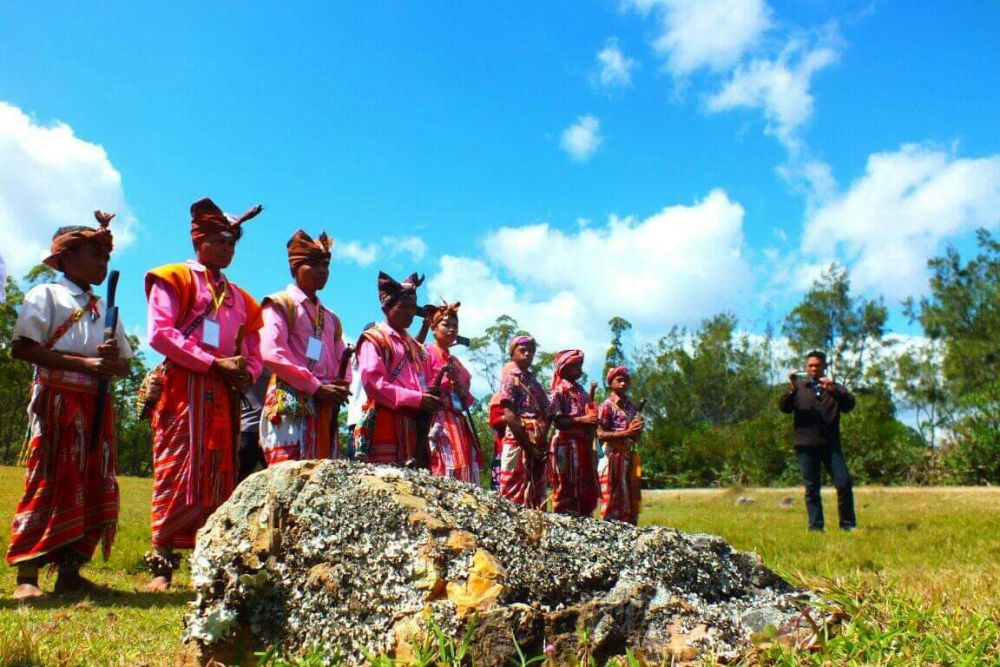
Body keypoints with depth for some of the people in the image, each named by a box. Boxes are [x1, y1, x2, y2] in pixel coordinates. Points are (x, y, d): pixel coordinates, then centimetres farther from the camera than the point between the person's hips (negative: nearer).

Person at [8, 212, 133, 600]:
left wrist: (111, 360, -7)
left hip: (97, 406, 6)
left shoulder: (106, 309, 20)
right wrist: (83, 363, -17)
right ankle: (26, 575, -2)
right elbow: (21, 348, -11)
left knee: (94, 487, 4)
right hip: (56, 401, -6)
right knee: (47, 484, -8)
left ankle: (69, 572, 11)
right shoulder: (46, 296, 2)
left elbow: (124, 366, 18)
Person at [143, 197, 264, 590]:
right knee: (177, 473, -9)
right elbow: (160, 333, -9)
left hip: (225, 394, 6)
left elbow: (253, 351, 21)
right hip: (183, 388, -6)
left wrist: (246, 373, -3)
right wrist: (215, 363, -14)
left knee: (220, 477, 5)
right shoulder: (173, 279, 5)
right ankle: (162, 566, -4)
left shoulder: (239, 297, 23)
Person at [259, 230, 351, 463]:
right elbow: (272, 353, -11)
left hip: (326, 406, 7)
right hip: (291, 403, -7)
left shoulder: (331, 317, 25)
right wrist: (317, 387, -13)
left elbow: (342, 360, 20)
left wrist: (341, 387, -4)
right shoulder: (280, 304, 4)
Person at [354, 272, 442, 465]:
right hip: (384, 427, -7)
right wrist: (416, 399, -16)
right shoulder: (373, 339, 4)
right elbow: (372, 382, -11)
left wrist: (430, 398, 2)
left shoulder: (415, 346, 27)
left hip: (414, 428, 7)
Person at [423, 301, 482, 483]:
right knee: (444, 475, -15)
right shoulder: (426, 353, 1)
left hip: (460, 425, 8)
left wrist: (459, 385, 2)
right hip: (438, 422, -7)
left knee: (465, 477, 0)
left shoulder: (456, 361, 22)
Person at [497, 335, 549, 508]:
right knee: (515, 493, -7)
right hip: (518, 443, -7)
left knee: (536, 493, 8)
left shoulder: (535, 383, 19)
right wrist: (528, 446, -16)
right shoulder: (511, 380, -2)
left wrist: (541, 444, -2)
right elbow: (509, 417, -12)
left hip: (538, 445, 7)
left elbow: (546, 416, 14)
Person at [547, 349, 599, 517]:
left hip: (583, 445, 7)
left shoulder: (582, 392, 20)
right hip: (566, 445, -7)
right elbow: (558, 420, -11)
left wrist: (593, 421, 7)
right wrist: (581, 419, -20)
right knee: (567, 487, -6)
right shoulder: (558, 391, -2)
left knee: (587, 488, 6)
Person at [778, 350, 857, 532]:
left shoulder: (835, 388, 17)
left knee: (844, 483, -6)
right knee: (811, 489, 1)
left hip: (831, 444, 1)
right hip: (806, 445, 0)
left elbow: (849, 405, -1)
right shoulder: (799, 388, 15)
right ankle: (815, 527, 5)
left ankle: (848, 524, 5)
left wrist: (833, 391, -19)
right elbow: (783, 407, 0)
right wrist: (792, 389, -18)